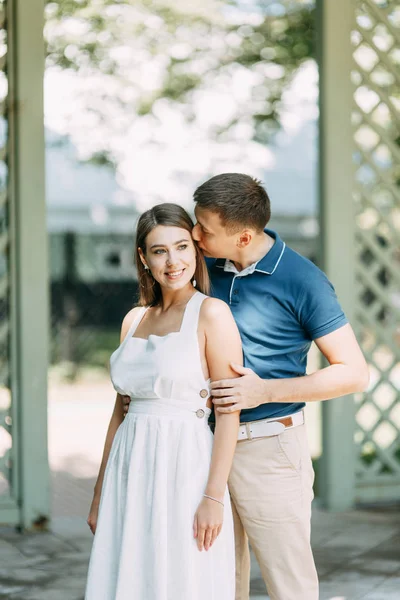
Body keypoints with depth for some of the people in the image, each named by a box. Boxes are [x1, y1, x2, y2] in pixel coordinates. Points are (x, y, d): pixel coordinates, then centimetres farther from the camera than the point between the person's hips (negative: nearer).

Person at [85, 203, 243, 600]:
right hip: (131, 477, 6)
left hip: (185, 473, -6)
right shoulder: (134, 320, 13)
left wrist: (214, 497, -17)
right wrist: (100, 494, 16)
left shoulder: (212, 314, -6)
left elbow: (229, 412, -10)